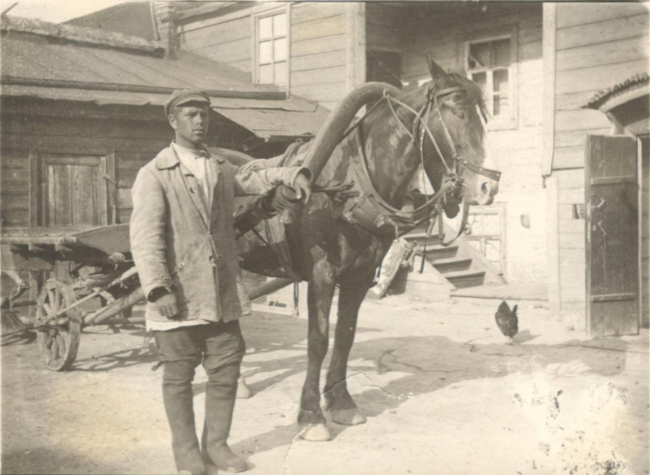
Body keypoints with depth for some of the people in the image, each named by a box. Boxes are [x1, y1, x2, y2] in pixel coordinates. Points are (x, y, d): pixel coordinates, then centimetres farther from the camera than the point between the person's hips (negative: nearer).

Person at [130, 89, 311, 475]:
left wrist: (293, 175, -11)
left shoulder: (222, 169, 14)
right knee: (179, 375, 8)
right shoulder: (154, 175, -6)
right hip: (179, 296, -5)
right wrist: (158, 289, -23)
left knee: (227, 369, 10)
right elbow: (146, 237, -14)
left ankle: (216, 444, 27)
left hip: (224, 293, 5)